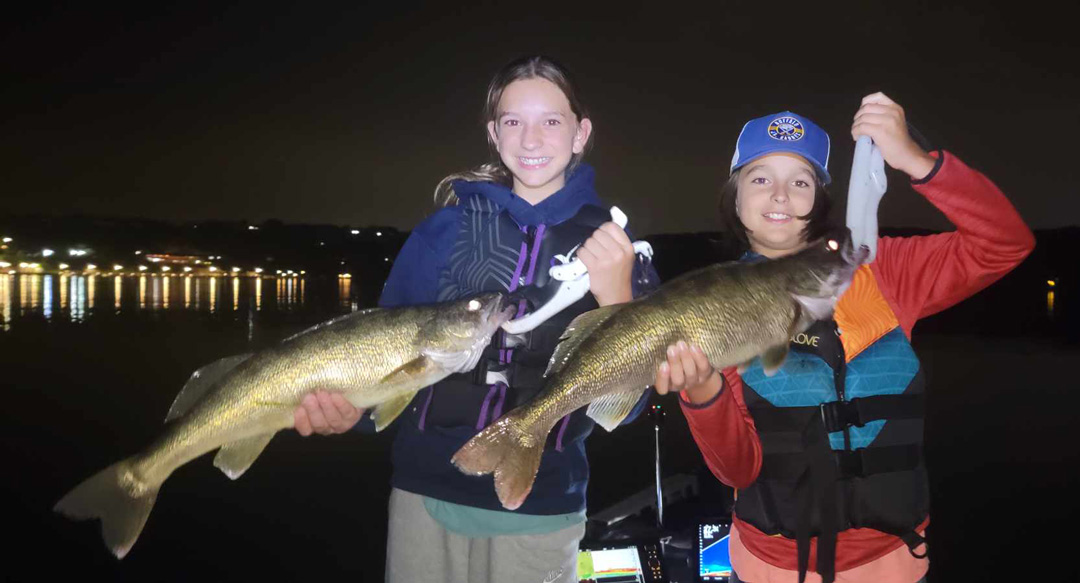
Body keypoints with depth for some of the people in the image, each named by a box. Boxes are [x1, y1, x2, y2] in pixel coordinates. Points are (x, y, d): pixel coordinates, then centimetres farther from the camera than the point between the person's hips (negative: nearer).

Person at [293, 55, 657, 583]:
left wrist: (617, 299, -20)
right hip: (426, 495, 1)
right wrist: (349, 406, -18)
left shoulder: (611, 247, -3)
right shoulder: (445, 228, -2)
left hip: (540, 513, 0)